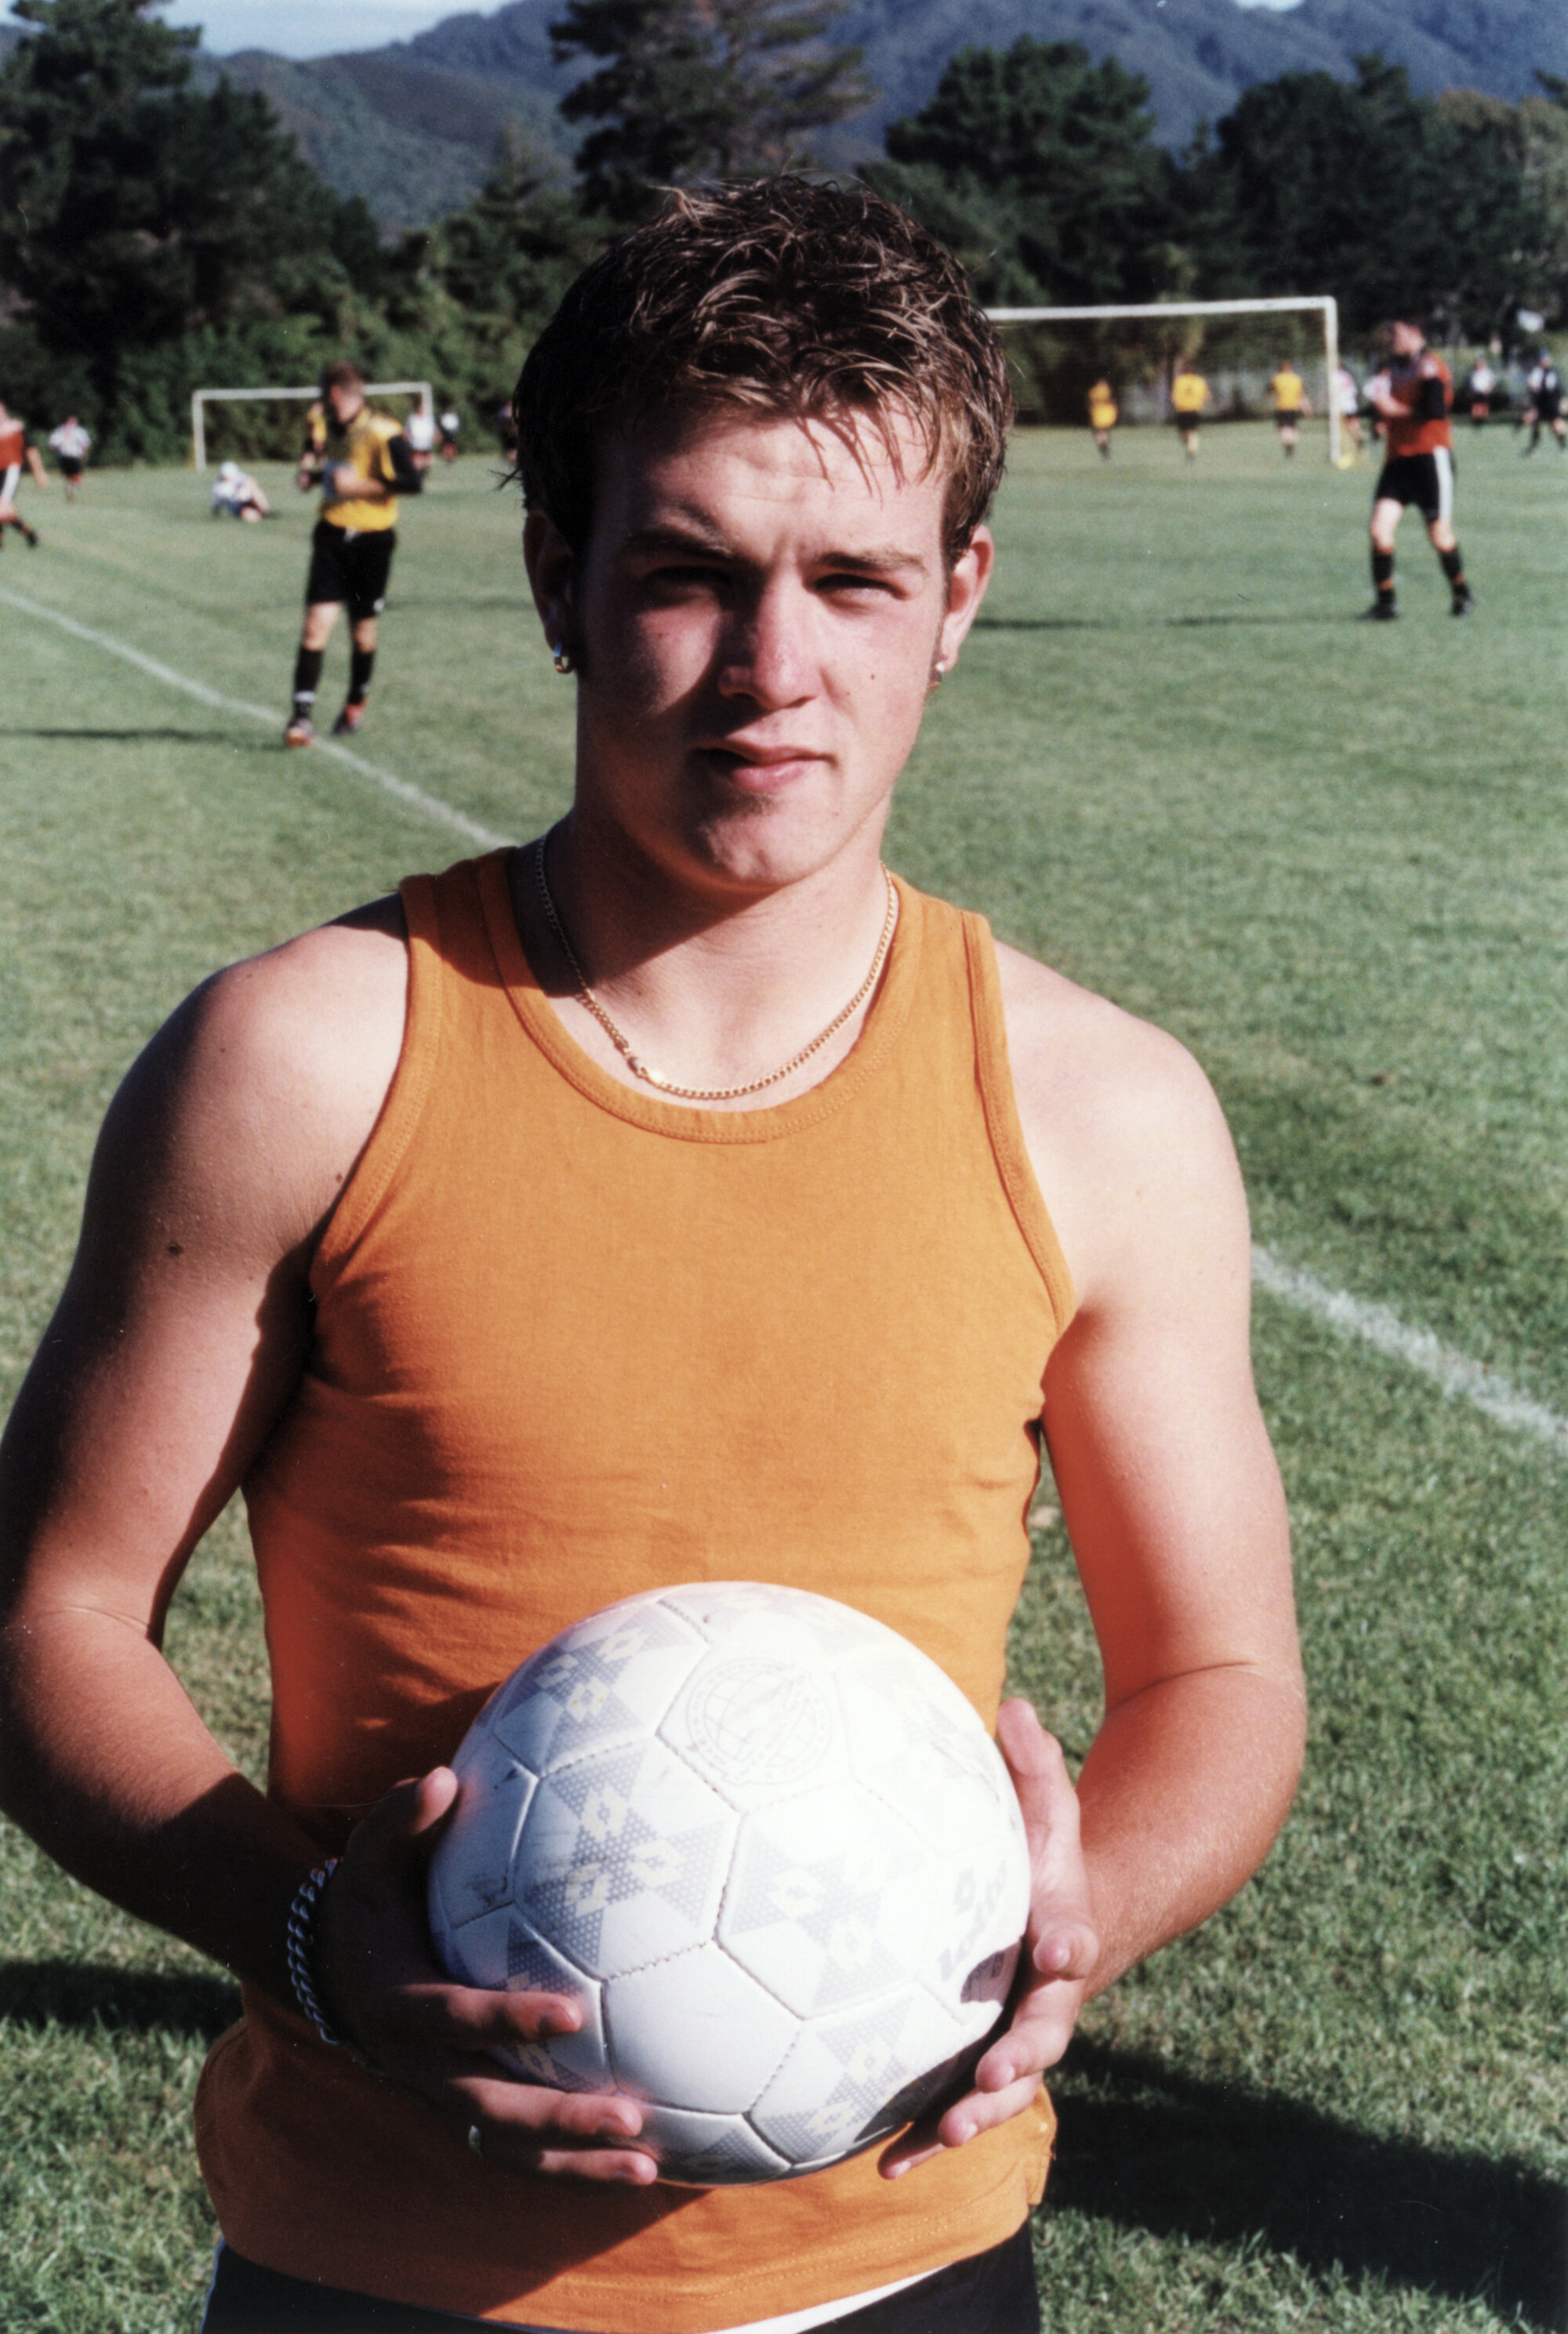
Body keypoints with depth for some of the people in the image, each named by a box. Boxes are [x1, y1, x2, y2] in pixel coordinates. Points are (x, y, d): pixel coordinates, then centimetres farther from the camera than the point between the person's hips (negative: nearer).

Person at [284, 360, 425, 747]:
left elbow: (412, 482, -17)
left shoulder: (383, 433, -13)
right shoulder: (320, 423, 6)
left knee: (362, 628, 8)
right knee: (317, 623, -10)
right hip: (332, 535, 3)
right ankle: (302, 715, -12)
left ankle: (356, 704, 32)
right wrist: (309, 473, 1)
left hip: (373, 537, -3)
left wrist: (360, 485, -20)